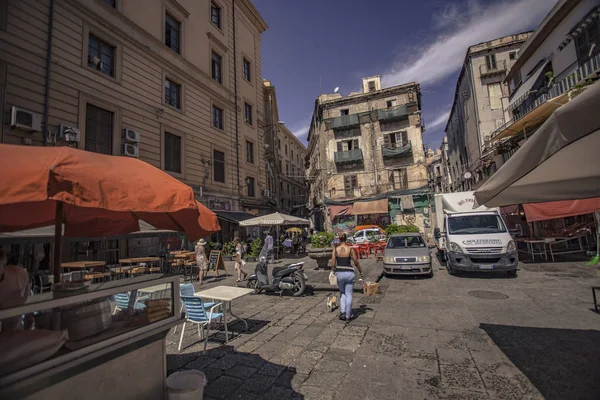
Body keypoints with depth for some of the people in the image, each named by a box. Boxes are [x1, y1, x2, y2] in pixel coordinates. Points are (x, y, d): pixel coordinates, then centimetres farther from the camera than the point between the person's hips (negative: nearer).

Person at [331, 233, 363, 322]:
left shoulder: (335, 249, -2)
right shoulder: (350, 249, -4)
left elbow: (333, 264, -3)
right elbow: (356, 263, 0)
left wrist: (333, 271, 14)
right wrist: (361, 272, 14)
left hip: (339, 273, 1)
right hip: (349, 273, -1)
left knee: (342, 293, 23)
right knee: (348, 295, 11)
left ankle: (343, 312, 12)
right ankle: (348, 316, 16)